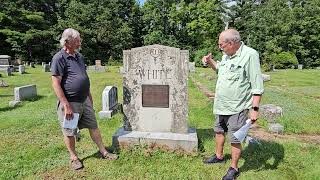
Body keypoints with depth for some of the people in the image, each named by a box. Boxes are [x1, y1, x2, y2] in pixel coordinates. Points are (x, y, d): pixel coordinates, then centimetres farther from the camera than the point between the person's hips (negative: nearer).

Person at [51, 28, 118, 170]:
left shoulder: (79, 56, 10)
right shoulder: (59, 58, -13)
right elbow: (56, 84, -17)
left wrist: (89, 97, 19)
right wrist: (66, 105, -20)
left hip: (84, 100, 7)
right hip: (70, 102, -7)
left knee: (93, 126, 12)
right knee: (69, 132, 10)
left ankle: (104, 152, 24)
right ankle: (73, 157, 29)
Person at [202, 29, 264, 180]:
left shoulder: (250, 55, -18)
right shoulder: (226, 55, 6)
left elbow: (257, 86, -18)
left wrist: (255, 108, -20)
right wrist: (210, 62, 8)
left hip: (237, 108, -8)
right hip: (221, 105, 8)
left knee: (235, 140, 4)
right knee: (219, 131, 23)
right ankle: (219, 156, 45)